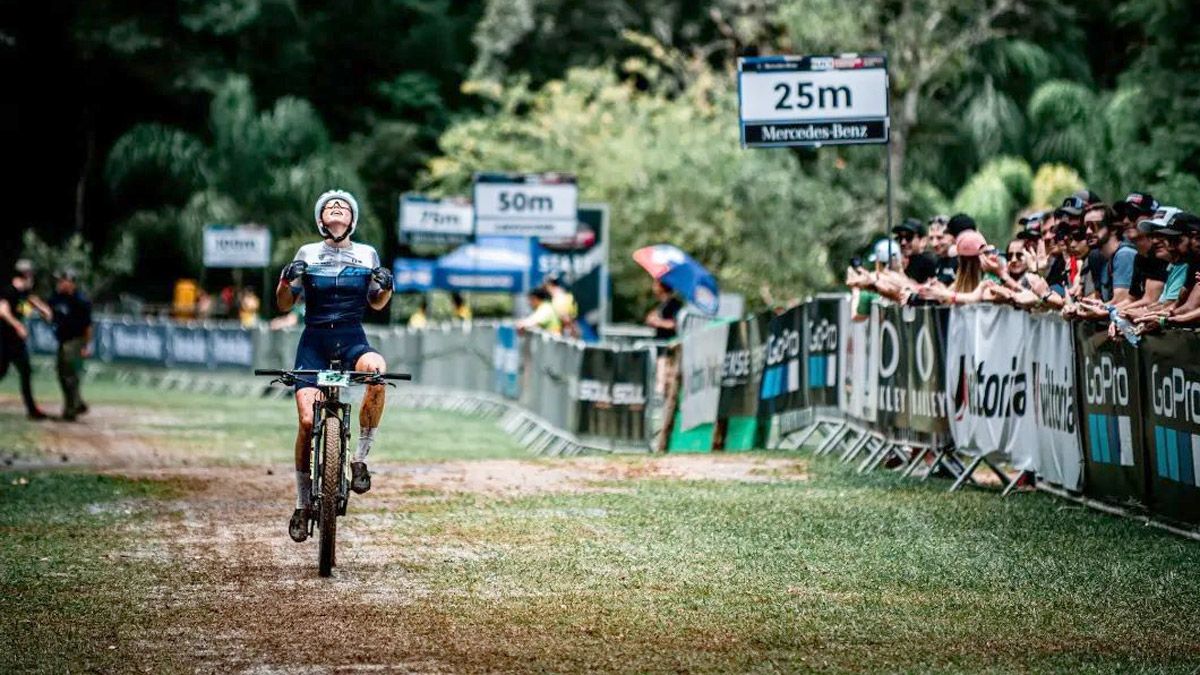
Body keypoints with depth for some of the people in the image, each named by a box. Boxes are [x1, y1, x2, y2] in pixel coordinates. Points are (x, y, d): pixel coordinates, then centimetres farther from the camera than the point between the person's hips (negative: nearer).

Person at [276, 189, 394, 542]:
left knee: (377, 370, -35)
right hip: (314, 341, 0)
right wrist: (286, 280, -14)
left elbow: (376, 303, 18)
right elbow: (284, 304, 6)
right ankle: (302, 504, 3)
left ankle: (360, 460, -22)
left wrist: (386, 286, -4)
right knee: (307, 419, -13)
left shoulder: (367, 255, 8)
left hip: (352, 340, 0)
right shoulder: (307, 254, 5)